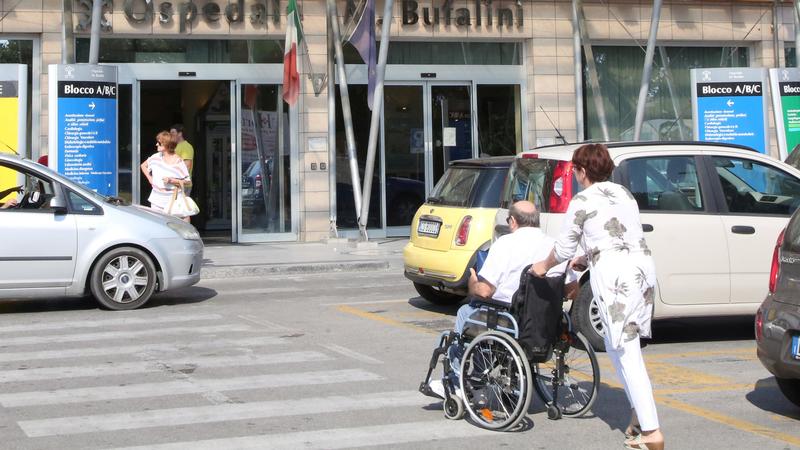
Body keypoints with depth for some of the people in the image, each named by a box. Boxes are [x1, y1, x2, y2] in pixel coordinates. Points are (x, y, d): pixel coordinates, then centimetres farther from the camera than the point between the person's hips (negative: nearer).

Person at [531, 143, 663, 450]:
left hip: (614, 275, -8)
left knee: (626, 354, -7)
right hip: (643, 267, 8)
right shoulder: (624, 194, 19)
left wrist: (544, 266, 23)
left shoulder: (582, 202, -2)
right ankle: (640, 413, 16)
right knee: (617, 347, 19)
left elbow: (564, 248, 5)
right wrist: (587, 258, 38)